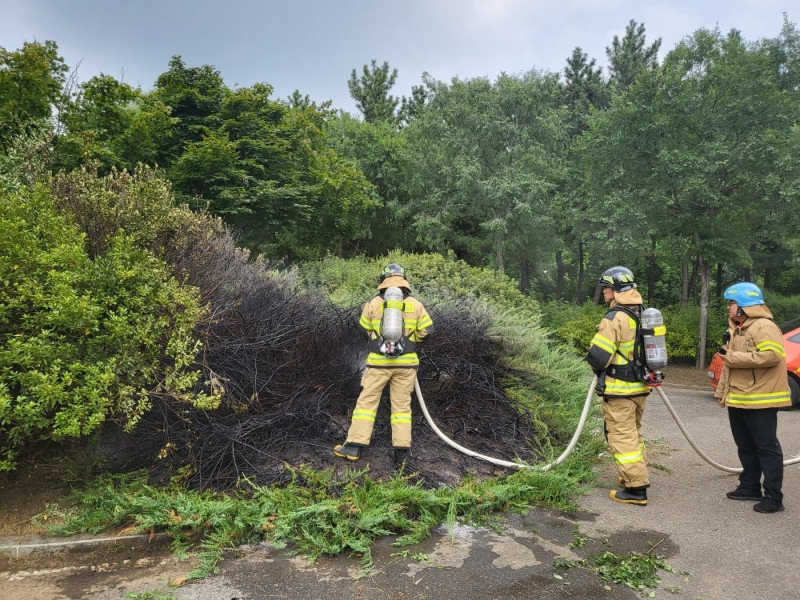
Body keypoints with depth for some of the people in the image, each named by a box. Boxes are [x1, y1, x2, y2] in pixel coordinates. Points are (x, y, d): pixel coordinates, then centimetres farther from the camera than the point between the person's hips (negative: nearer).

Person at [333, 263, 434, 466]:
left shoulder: (373, 303, -2)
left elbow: (367, 328, 11)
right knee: (402, 405, 10)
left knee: (366, 402, 8)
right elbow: (426, 331, 3)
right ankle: (401, 450, 9)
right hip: (405, 362, 1)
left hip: (379, 361, -1)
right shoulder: (415, 304, 0)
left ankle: (354, 446, 9)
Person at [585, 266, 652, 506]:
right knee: (634, 432, 22)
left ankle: (636, 489, 4)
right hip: (640, 387, 9)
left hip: (619, 390, -9)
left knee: (622, 436, 0)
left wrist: (600, 368, -3)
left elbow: (597, 357, -24)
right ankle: (637, 476, 34)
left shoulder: (614, 318, -21)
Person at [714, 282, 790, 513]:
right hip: (737, 400, 10)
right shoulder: (736, 329, 17)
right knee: (746, 447, 16)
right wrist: (722, 392, 19)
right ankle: (750, 487, 27)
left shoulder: (764, 327, -14)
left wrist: (732, 356, -24)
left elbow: (771, 355, -31)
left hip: (759, 400, -10)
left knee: (767, 447, -3)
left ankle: (773, 497, 2)